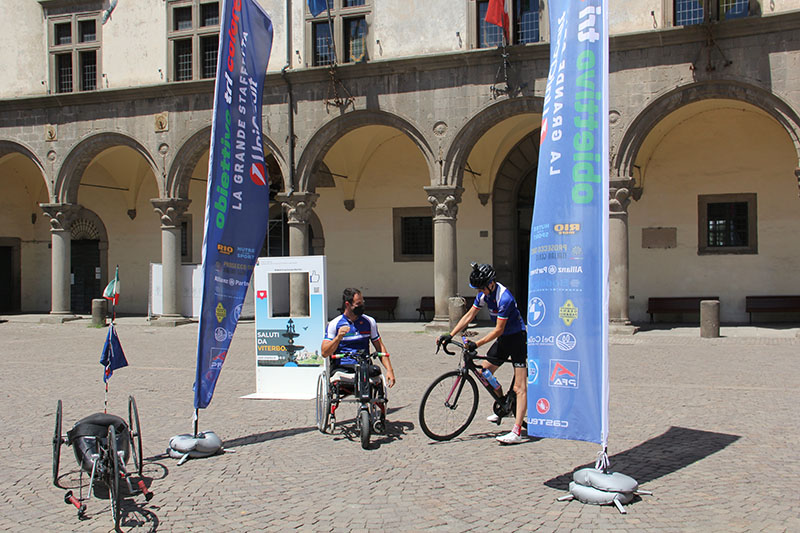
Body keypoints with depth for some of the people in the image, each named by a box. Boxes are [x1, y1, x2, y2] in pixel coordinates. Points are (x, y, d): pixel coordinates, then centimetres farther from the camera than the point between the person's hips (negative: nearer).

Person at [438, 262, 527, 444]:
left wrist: (477, 344, -27)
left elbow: (498, 330, -24)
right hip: (503, 339, 9)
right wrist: (450, 335, 0)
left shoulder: (504, 298, -27)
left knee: (519, 387, -11)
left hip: (517, 338, -9)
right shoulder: (484, 293, -1)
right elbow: (469, 316, 6)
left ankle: (516, 432, -17)